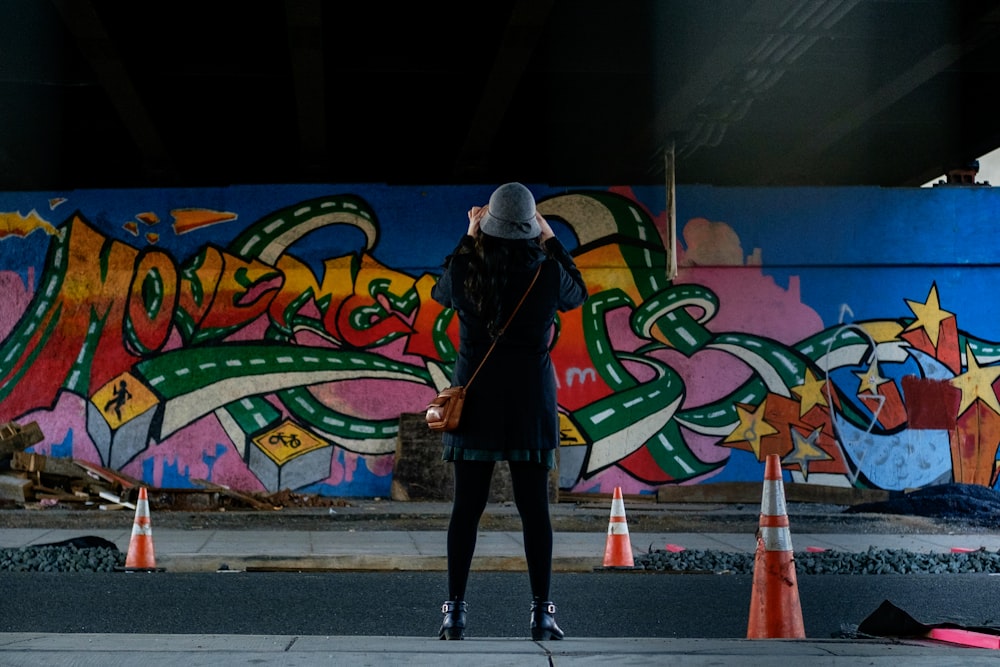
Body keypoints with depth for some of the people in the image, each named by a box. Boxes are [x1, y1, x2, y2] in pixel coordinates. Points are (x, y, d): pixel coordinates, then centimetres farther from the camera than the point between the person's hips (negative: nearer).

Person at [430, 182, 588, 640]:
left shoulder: (464, 268, -7)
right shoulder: (547, 272, -8)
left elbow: (441, 294, 17)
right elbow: (577, 294, 15)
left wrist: (467, 238, 19)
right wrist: (552, 242, 19)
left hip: (475, 398, 1)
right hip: (531, 398, 0)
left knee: (467, 506, 6)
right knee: (534, 508, 5)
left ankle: (455, 611, 8)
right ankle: (541, 612, 7)